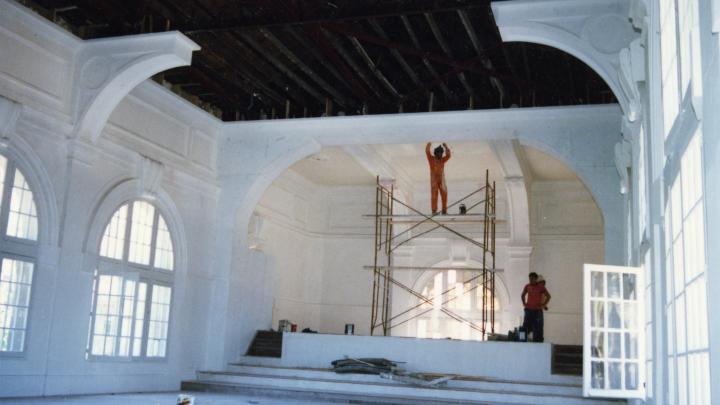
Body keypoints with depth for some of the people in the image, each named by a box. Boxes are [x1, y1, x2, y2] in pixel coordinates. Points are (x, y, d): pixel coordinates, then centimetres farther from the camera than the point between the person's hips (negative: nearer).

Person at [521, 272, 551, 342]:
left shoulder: (541, 287, -2)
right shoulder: (527, 286, 6)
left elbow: (548, 296, 4)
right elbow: (522, 295, 22)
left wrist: (543, 305, -3)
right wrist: (524, 303, 11)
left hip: (537, 310, -2)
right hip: (528, 310, 2)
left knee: (538, 329, -2)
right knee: (526, 327, 0)